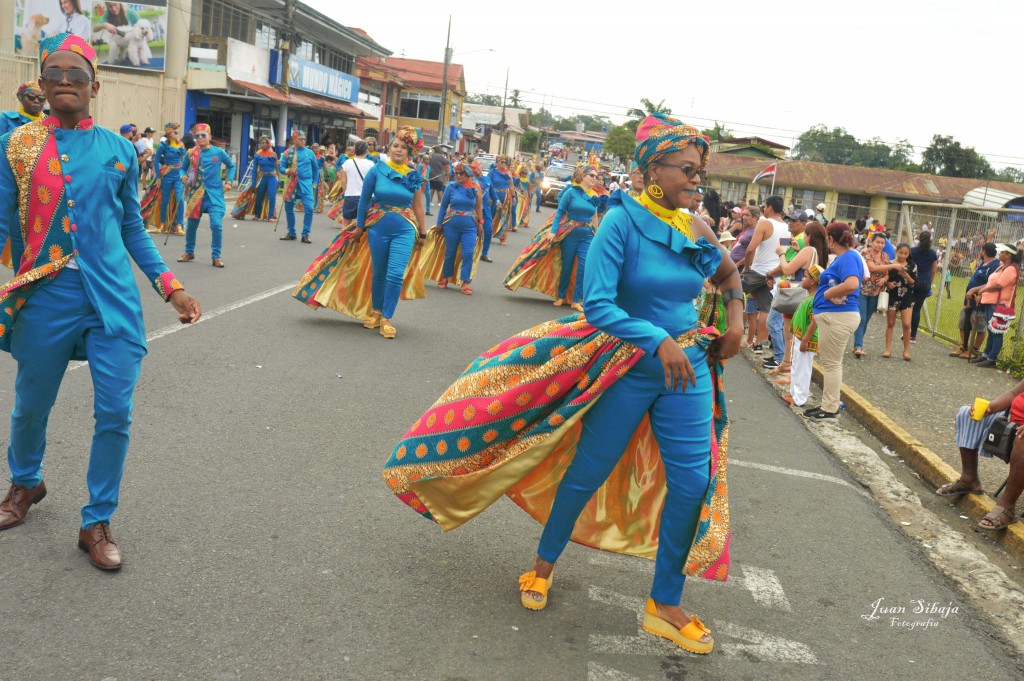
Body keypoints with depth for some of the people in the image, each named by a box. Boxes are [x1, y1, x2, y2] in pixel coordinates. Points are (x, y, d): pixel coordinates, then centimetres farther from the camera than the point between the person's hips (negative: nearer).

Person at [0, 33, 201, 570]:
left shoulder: (119, 150, 6)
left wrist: (171, 287, 5)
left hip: (112, 298, 1)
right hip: (44, 297, 0)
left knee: (114, 414, -2)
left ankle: (96, 523, 16)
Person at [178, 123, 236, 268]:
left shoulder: (219, 152, -2)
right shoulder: (191, 153, 0)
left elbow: (231, 166, 13)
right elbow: (183, 168, 13)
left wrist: (228, 181, 2)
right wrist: (184, 177, -8)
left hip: (214, 195, -2)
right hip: (195, 194, 2)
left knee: (216, 225, -14)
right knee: (191, 225, 13)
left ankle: (216, 256, 1)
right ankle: (189, 252, 35)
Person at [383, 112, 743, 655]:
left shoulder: (697, 230, 2)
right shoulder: (621, 222, -15)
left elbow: (728, 274, 23)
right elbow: (597, 305, -23)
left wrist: (735, 319, 9)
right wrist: (658, 340, -31)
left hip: (686, 367, 5)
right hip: (627, 369, -5)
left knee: (693, 481, 1)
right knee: (587, 471, 8)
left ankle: (664, 606, 17)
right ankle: (543, 565, 34)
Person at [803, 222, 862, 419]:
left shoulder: (848, 257, -16)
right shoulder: (842, 257, 15)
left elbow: (851, 284, -31)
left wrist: (827, 294, -20)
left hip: (838, 317, -11)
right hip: (833, 316, 11)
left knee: (831, 364, -2)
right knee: (831, 363, 17)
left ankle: (830, 409, 6)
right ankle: (829, 404, 26)